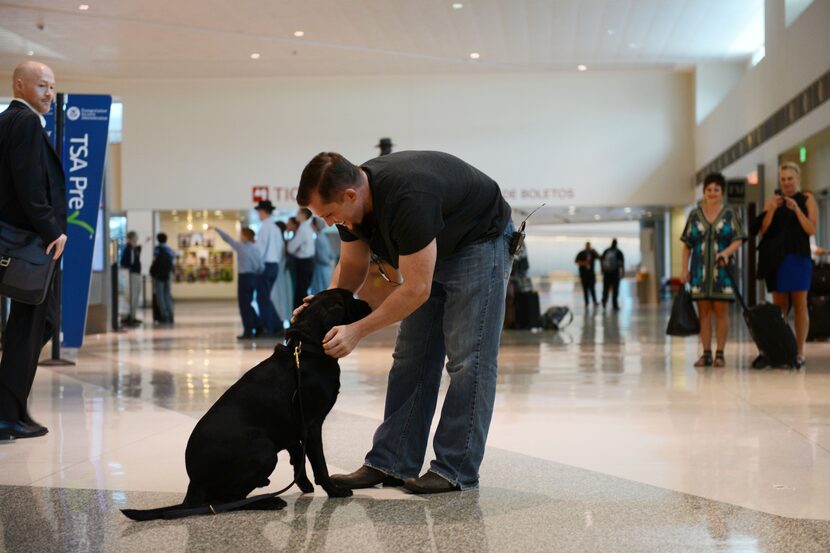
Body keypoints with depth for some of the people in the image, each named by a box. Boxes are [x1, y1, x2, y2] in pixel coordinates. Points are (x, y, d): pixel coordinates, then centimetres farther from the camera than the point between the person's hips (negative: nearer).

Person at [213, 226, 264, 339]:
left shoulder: (240, 246, -7)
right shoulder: (256, 249, 7)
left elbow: (227, 238, 3)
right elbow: (261, 267, 3)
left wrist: (216, 229, 14)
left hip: (244, 278, -6)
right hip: (255, 278, 6)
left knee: (244, 306, 0)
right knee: (248, 304, 19)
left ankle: (248, 332, -1)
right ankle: (258, 328, 17)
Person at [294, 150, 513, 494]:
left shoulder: (408, 199, -38)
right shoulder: (352, 200, -12)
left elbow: (416, 289, -34)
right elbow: (352, 266, 4)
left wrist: (358, 331, -31)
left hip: (479, 243, -8)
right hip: (433, 251, 8)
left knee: (467, 358, -11)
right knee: (411, 357, 4)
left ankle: (457, 471, -7)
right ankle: (393, 462, 6)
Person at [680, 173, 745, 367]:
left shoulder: (729, 215, 4)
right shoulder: (695, 215, 8)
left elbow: (738, 240, -2)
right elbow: (687, 245, 9)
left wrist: (726, 252, -21)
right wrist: (685, 269, 2)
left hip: (722, 270, -2)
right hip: (700, 269, 2)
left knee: (721, 311, -2)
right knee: (704, 312, 2)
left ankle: (720, 353, 2)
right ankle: (706, 353, 5)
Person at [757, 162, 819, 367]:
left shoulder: (807, 200, 4)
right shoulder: (772, 200, 11)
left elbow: (812, 230, -6)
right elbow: (763, 231, 5)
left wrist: (796, 210, -16)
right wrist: (772, 210, -9)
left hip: (799, 258, -3)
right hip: (777, 257, 3)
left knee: (799, 305, -1)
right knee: (778, 306, 4)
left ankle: (799, 352, 1)